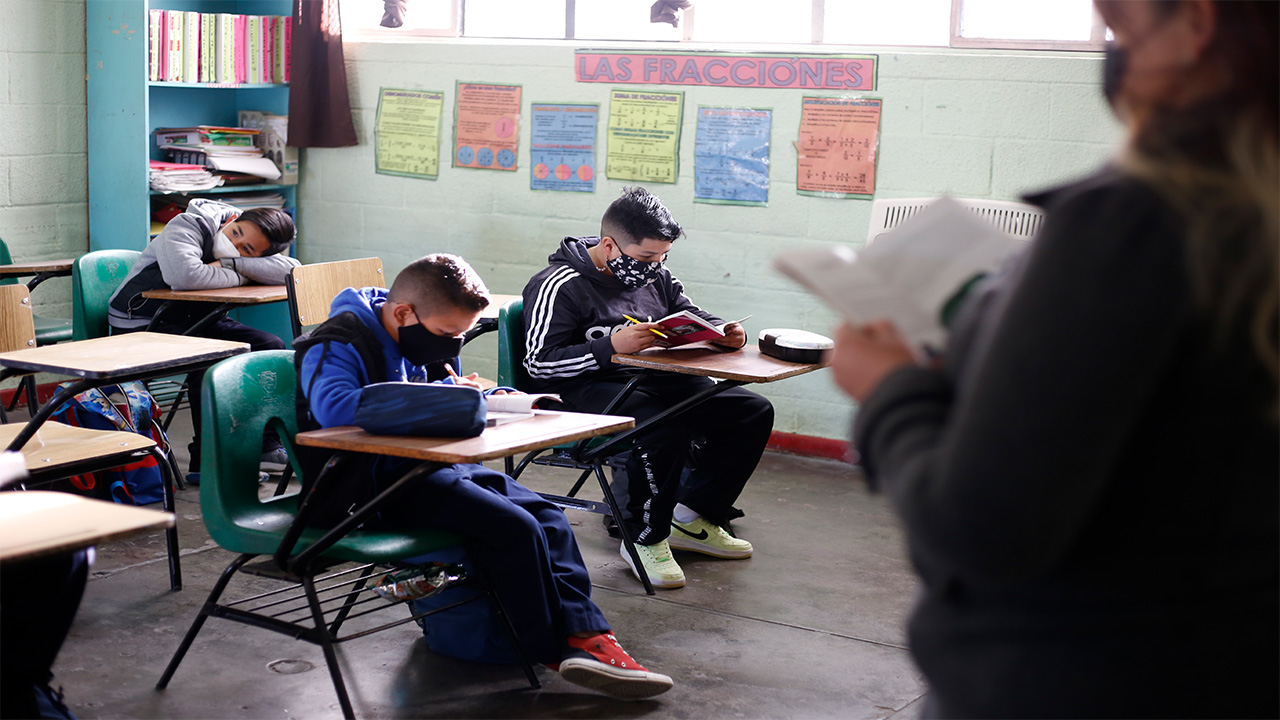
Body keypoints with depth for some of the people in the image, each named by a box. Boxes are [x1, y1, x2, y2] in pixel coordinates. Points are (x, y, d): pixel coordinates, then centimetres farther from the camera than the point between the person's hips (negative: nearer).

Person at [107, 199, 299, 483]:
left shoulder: (252, 252, -5)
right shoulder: (188, 226, -22)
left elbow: (292, 270, -25)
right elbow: (185, 274, -42)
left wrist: (230, 263, -31)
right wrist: (240, 276, -26)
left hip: (199, 321, 7)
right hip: (143, 325, -7)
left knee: (270, 346, -8)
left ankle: (266, 448, -3)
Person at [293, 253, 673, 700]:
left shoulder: (423, 342, 16)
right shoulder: (337, 344, -12)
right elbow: (335, 408, -33)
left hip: (426, 468, 9)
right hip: (370, 484, -9)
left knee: (547, 517, -6)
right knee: (514, 528, -21)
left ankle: (585, 634, -12)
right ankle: (554, 650, -6)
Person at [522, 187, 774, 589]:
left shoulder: (655, 277, 12)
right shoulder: (558, 286, -10)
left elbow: (695, 319, 22)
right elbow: (539, 363, -16)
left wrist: (726, 333, -3)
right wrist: (612, 345, -28)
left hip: (655, 381, 8)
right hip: (589, 389, -8)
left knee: (753, 412, -3)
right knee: (665, 430, -37)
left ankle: (692, 518, 7)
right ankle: (644, 541, -14)